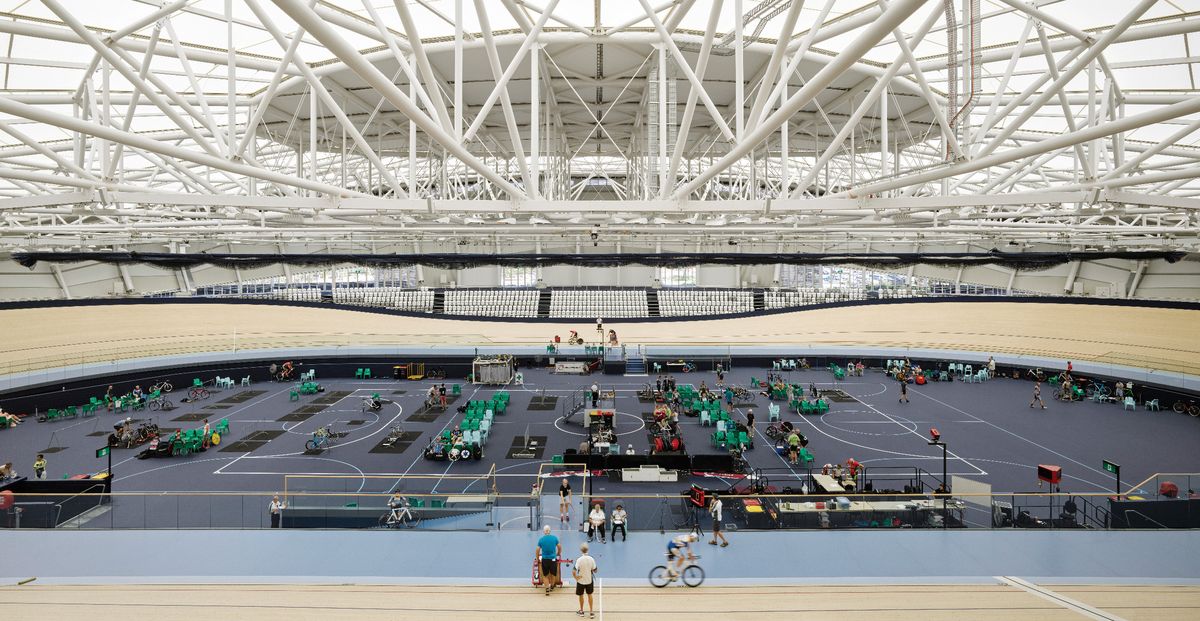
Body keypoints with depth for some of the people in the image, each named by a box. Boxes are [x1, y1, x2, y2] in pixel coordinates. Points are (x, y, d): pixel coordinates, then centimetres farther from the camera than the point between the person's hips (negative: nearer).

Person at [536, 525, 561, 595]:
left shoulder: (541, 539, -6)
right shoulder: (554, 538, -5)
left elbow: (537, 550, -3)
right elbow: (560, 548, 5)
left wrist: (537, 559, 12)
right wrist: (558, 554, 23)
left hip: (544, 559, 0)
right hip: (553, 559, 0)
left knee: (545, 575, 14)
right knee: (553, 574, 21)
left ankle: (547, 589, 4)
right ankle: (552, 587, 36)